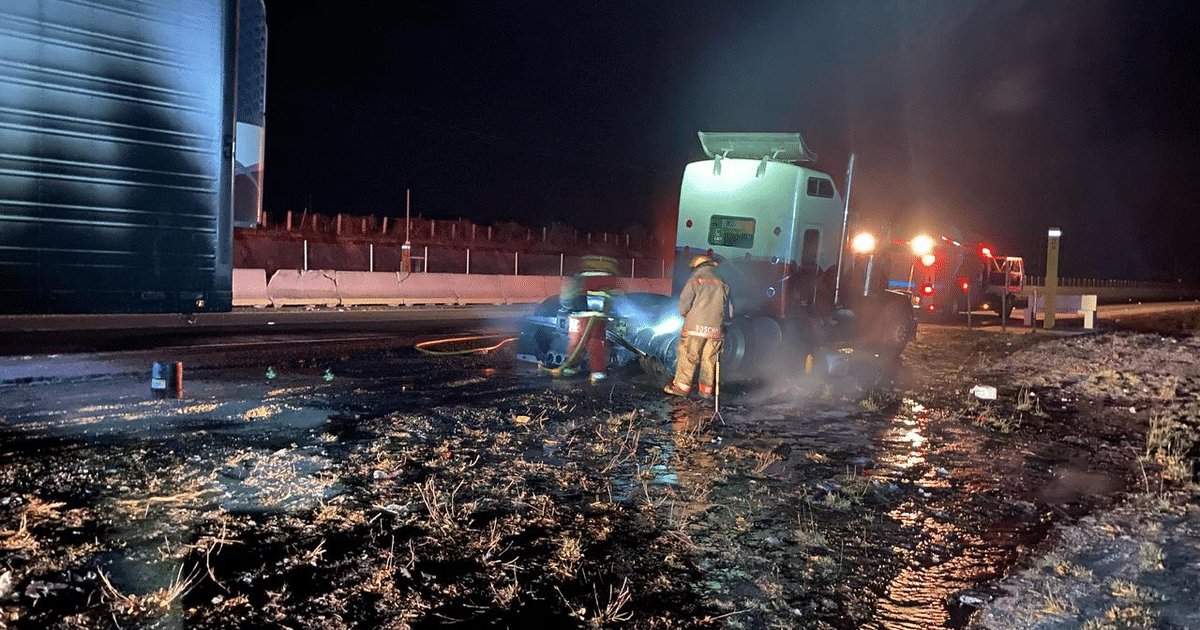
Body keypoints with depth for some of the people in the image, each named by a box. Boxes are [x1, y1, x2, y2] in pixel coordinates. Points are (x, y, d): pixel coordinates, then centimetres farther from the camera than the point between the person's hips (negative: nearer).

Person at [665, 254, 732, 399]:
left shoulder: (694, 281, -1)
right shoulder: (722, 284, 12)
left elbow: (684, 307, -5)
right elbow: (729, 312, 12)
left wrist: (687, 316, 15)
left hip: (695, 327, -4)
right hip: (715, 330, 4)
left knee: (687, 357, 4)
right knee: (709, 360, 9)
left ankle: (682, 386, 6)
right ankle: (707, 390, 13)